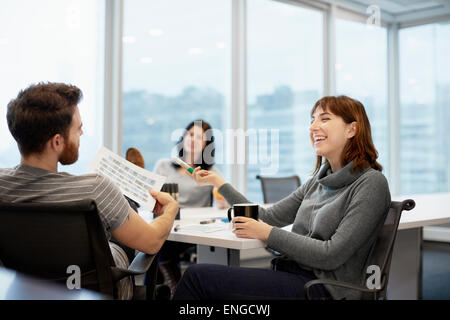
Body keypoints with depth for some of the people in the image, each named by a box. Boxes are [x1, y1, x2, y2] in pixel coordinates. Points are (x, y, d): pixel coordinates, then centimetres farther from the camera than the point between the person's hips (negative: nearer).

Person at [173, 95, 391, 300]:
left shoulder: (371, 182, -9)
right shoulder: (320, 180, 15)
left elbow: (332, 255, -16)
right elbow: (269, 217, 15)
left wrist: (267, 233, -12)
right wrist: (219, 183, 14)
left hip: (324, 289, -7)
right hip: (292, 273, 7)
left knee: (198, 277, -16)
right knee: (197, 275, -12)